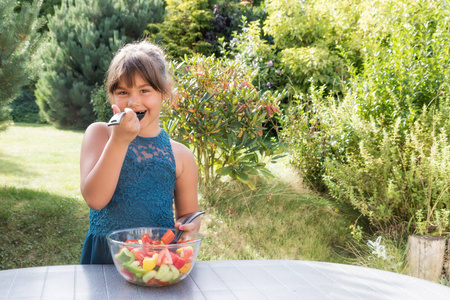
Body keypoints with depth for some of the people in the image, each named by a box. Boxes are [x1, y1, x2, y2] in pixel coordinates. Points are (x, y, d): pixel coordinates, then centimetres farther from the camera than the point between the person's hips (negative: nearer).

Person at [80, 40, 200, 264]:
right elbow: (95, 199, -10)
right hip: (104, 257, -3)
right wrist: (119, 140, -18)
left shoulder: (180, 155, 5)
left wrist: (189, 227, -7)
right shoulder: (99, 134, 3)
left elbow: (188, 213, 15)